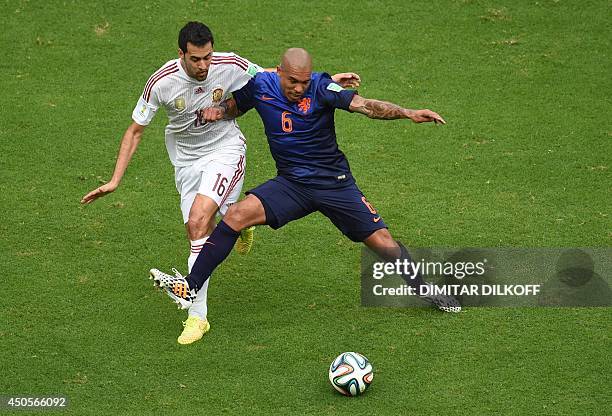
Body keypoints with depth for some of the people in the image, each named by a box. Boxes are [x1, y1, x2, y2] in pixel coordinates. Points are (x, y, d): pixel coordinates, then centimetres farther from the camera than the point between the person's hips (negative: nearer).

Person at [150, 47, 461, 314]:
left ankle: (424, 290, 21)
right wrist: (217, 111, -8)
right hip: (291, 184, 2)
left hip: (335, 182, -2)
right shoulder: (260, 86, -6)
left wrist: (408, 113, -42)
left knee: (381, 239, -4)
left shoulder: (320, 87, -16)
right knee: (238, 214, -19)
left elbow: (364, 105, -28)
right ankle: (190, 288, -15)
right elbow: (236, 106, 15)